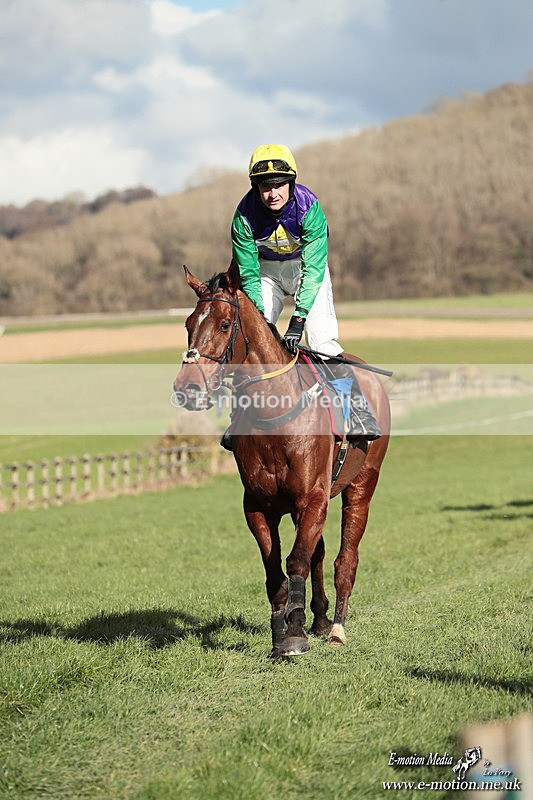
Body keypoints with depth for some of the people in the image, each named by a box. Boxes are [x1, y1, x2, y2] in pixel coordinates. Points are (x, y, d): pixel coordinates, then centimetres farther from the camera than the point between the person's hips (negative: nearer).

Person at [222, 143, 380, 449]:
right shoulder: (245, 215, -25)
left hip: (306, 266, -2)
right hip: (266, 271, 2)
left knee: (322, 337, -18)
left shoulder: (309, 208, -31)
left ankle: (359, 410, -12)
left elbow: (314, 269, -31)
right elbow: (248, 273, -16)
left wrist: (299, 318, -38)